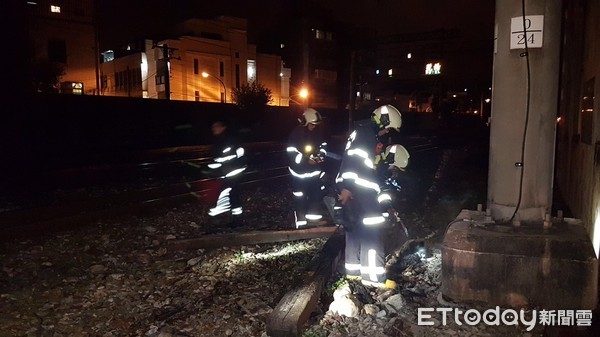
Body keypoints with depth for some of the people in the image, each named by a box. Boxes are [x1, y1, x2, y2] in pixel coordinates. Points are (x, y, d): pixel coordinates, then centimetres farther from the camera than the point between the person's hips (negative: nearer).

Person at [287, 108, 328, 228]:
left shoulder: (317, 132, -1)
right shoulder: (296, 133, -16)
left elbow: (323, 145, 12)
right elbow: (291, 152, -18)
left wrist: (321, 155, -9)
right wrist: (306, 160, -24)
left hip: (315, 169, 5)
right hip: (300, 169, -5)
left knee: (317, 192, 16)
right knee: (300, 196, 4)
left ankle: (313, 214, 34)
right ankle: (300, 219, 17)